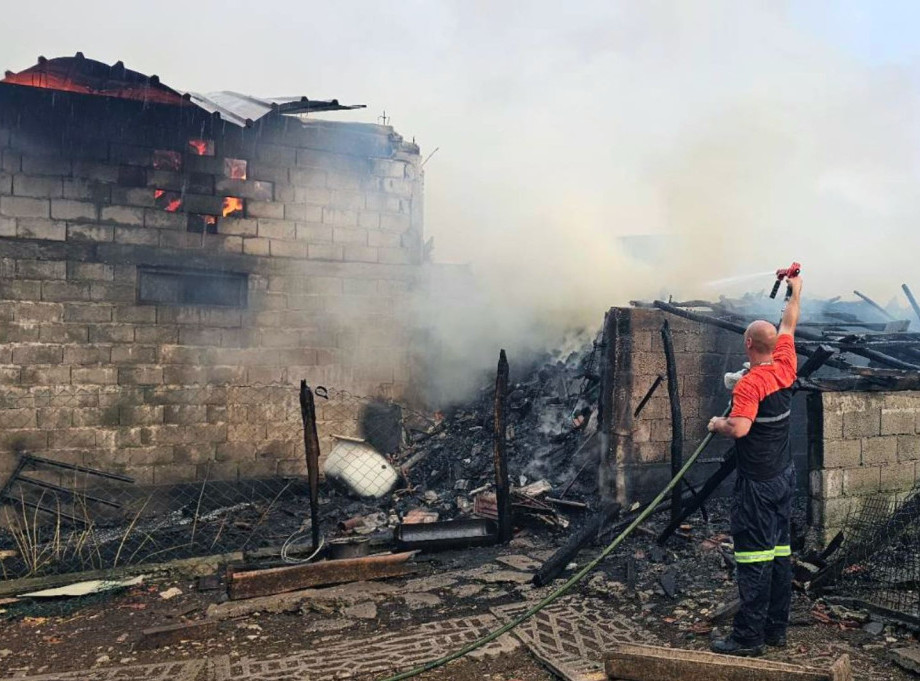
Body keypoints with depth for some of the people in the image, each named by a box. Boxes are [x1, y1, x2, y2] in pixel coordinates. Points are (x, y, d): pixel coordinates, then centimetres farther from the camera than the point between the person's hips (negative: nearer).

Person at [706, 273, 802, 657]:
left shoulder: (749, 384, -21)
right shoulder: (785, 368, 2)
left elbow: (739, 428, -33)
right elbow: (788, 327, 18)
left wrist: (718, 423, -12)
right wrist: (795, 291, 32)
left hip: (757, 483, -8)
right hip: (784, 476, 8)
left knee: (754, 557, -4)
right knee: (780, 551, 13)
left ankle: (748, 637, 2)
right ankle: (776, 629, 23)